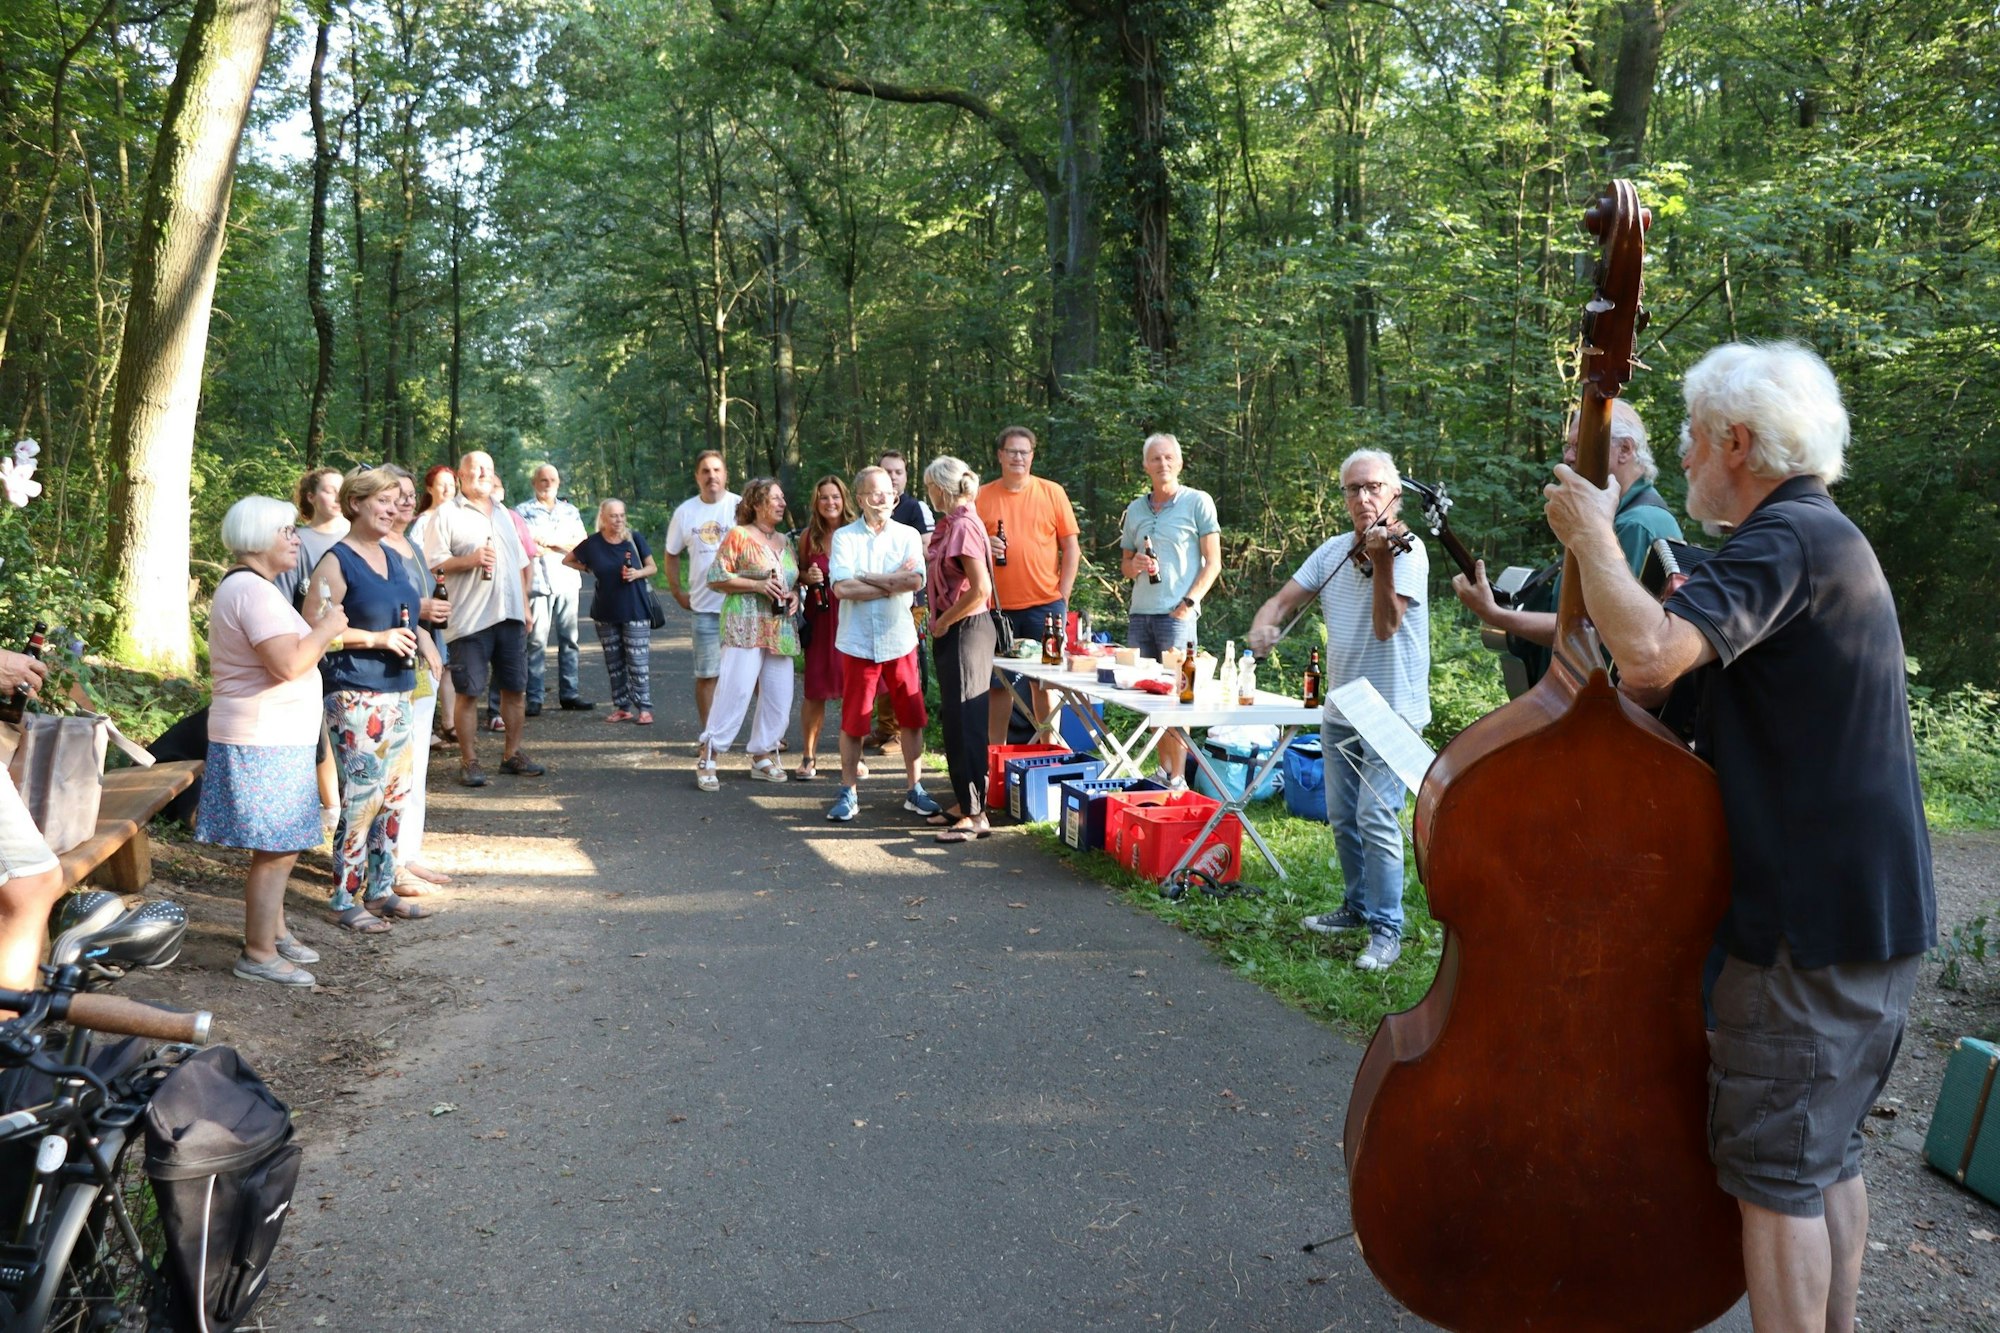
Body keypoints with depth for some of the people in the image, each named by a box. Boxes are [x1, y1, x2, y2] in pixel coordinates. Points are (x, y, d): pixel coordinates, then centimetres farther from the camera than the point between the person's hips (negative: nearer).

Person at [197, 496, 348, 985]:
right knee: (276, 850, -6)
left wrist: (318, 635, 14)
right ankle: (258, 954, 1)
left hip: (271, 738, 11)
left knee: (279, 847, 19)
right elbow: (288, 663, -27)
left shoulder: (243, 587, 17)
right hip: (264, 742, -11)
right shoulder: (254, 591, -19)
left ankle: (274, 930, 31)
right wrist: (327, 628, -15)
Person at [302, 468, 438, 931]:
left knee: (396, 793, 11)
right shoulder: (337, 561, -10)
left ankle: (381, 891, 22)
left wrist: (419, 635, 6)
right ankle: (345, 900, 4)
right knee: (362, 796, -7)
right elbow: (313, 626, -16)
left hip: (396, 690, 8)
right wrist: (378, 638, -20)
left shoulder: (392, 558, 14)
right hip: (354, 695, -8)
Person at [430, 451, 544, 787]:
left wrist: (525, 605, 17)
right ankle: (469, 762, 6)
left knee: (515, 688, 9)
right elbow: (433, 563, -7)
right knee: (469, 692, -2)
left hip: (510, 615, 6)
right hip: (470, 618, -6)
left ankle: (512, 753, 21)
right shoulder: (447, 513, -1)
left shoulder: (503, 514, 19)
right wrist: (469, 559, -19)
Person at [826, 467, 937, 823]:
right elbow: (841, 588, -13)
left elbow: (916, 580, -12)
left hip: (899, 642, 2)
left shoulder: (907, 536, 5)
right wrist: (892, 583, -11)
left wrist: (865, 578, -11)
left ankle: (915, 790, 18)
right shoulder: (844, 537, 1)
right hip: (857, 643, -2)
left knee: (912, 718, 6)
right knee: (852, 720, 3)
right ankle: (848, 793, 15)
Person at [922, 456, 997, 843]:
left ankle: (975, 814, -3)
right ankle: (963, 802, 24)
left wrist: (944, 621, -15)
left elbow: (980, 589, -24)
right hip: (952, 632, 10)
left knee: (964, 722, -7)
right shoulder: (949, 524, 13)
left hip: (966, 630, -10)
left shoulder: (964, 526, -17)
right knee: (955, 719, 15)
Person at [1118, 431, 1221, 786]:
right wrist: (1134, 565, -2)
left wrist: (1188, 603, -11)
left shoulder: (1197, 502, 0)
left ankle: (1177, 778, -3)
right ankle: (1163, 770, 15)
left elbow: (1213, 563, -1)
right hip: (1140, 612, 6)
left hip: (1177, 614, -5)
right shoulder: (1135, 509, 15)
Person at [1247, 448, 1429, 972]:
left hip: (1390, 711, -7)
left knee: (1376, 819, -13)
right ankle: (1358, 906, 32)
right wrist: (1263, 625, -17)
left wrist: (1381, 563, -36)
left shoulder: (1407, 549, -13)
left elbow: (1386, 626, -24)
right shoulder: (1333, 551, 7)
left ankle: (1386, 928, -3)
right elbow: (1284, 600, 6)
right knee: (1342, 817, 15)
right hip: (1340, 709, 7)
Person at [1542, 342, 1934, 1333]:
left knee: (1774, 1168, -1)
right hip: (1871, 910, 10)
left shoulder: (1786, 540, -18)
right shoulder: (1826, 537, 16)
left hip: (1812, 921, -10)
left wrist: (1593, 535, -20)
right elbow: (1682, 661, 17)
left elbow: (1648, 654, -35)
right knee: (1827, 1151, 19)